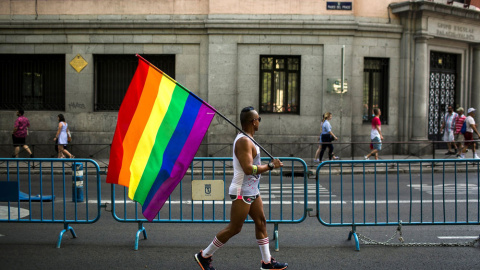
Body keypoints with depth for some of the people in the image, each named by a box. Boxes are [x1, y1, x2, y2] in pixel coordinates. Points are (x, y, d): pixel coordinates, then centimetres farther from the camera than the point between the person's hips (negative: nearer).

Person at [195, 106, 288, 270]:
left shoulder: (247, 140, 14)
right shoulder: (244, 141, -20)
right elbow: (248, 169, -27)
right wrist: (271, 166, -19)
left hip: (252, 191, 11)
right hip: (242, 192, -11)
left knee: (261, 223, 12)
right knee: (234, 229, -3)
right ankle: (204, 256, 8)